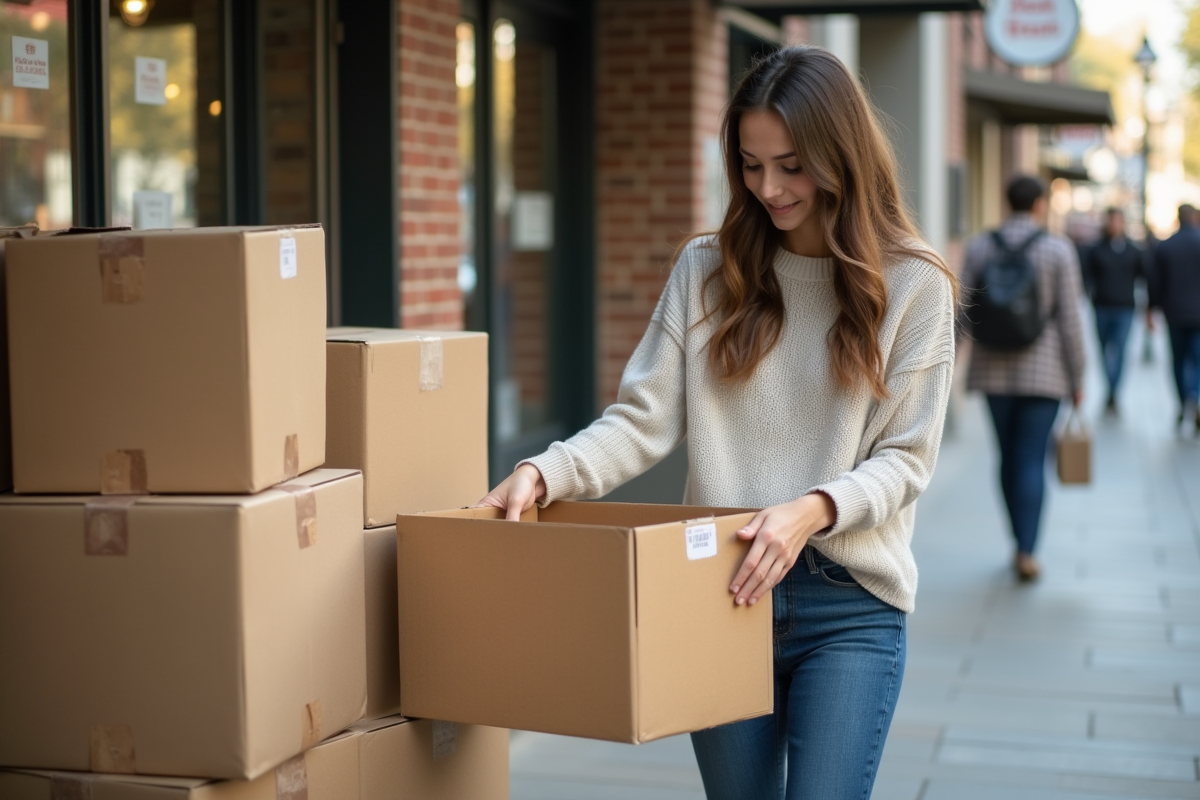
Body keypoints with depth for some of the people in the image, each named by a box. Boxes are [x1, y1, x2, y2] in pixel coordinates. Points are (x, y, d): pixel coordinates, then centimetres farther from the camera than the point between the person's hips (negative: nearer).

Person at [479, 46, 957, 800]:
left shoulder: (912, 282, -2)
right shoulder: (707, 270, 5)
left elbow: (906, 457, -5)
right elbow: (644, 419, 0)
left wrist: (813, 510, -23)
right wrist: (544, 473, -16)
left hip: (850, 605, -2)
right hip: (723, 592, 3)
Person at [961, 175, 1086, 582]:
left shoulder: (979, 247, 0)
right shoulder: (1058, 250, -7)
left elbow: (962, 312, -2)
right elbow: (1069, 319, -8)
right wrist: (1078, 379, -1)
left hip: (994, 369, 3)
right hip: (1044, 369, -3)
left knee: (1009, 457, 15)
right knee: (1032, 459, -1)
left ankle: (1022, 543, 24)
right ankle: (1026, 552, -9)